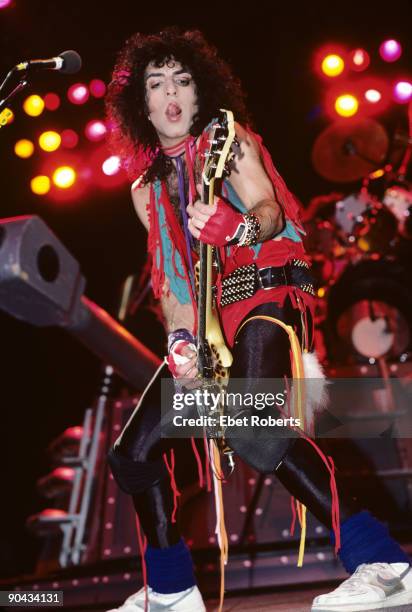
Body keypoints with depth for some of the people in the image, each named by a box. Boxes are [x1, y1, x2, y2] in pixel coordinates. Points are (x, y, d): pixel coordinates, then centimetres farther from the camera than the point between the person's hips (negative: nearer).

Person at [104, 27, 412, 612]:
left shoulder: (228, 138, 5)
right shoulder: (146, 189, 19)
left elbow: (270, 210, -11)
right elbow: (168, 274, 13)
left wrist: (239, 227, -34)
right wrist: (180, 337, -4)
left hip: (264, 296, -6)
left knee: (252, 427, -34)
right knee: (133, 451, 2)